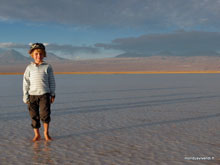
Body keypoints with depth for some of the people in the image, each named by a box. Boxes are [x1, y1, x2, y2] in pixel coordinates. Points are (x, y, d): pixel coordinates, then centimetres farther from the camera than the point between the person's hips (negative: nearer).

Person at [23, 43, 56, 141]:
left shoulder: (47, 67, 2)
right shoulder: (29, 68, 4)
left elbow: (52, 82, 7)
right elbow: (25, 83, 6)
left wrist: (53, 95, 6)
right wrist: (25, 97, 3)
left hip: (44, 94, -1)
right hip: (32, 95, 2)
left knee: (45, 114, -12)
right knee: (34, 116, 6)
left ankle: (46, 132, 10)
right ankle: (37, 134, 21)